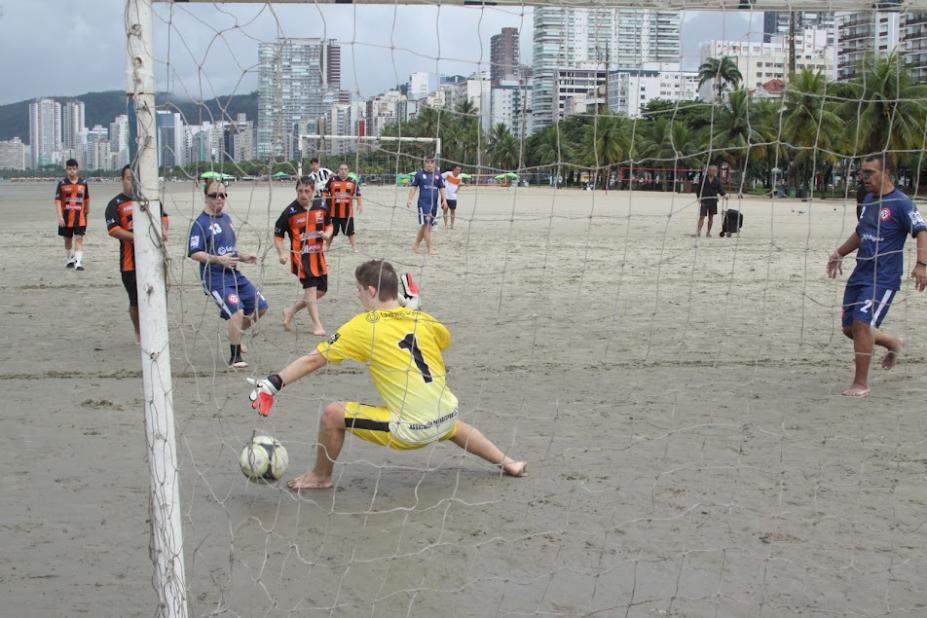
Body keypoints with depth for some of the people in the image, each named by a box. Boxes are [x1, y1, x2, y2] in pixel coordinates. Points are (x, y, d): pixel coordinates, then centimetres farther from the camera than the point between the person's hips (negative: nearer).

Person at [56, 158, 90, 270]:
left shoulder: (83, 183, 2)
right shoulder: (62, 183, -3)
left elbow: (87, 199, 15)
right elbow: (58, 200, -6)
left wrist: (87, 212, 19)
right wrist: (60, 217, -15)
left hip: (79, 217, -1)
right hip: (66, 218, 1)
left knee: (79, 239, -11)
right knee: (68, 239, 15)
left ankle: (78, 262, -17)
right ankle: (70, 259, 33)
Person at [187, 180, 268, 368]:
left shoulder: (226, 218, 14)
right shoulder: (201, 223, -11)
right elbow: (194, 253, -16)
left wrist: (243, 257, 9)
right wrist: (218, 259, -25)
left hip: (234, 274, 8)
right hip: (215, 277, -8)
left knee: (260, 307, 11)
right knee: (237, 312, -21)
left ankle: (234, 335, 31)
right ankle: (235, 357, -8)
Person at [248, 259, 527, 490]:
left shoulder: (363, 327, -7)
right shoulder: (422, 319, 6)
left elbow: (313, 360, -8)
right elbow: (446, 340, 29)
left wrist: (273, 383, -5)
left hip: (411, 430, -6)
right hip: (446, 416, 6)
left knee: (332, 414, 1)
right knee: (454, 427, 43)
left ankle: (320, 477, 19)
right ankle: (508, 463, 49)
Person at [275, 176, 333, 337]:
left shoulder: (321, 206, 1)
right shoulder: (290, 211, -11)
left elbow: (329, 225, 16)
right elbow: (278, 234, -3)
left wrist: (327, 234, -6)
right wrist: (281, 254, -15)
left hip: (318, 254, 6)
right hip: (300, 255, -6)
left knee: (321, 290, 10)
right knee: (310, 288, -10)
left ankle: (290, 311, 26)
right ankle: (317, 325, -1)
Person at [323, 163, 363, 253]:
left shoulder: (353, 181, 3)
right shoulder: (332, 180, -1)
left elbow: (358, 194, 8)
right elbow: (325, 193, 3)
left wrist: (359, 205, -2)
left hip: (348, 212, 0)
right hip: (334, 211, 0)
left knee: (350, 231, 4)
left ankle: (354, 247, 11)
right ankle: (327, 246, 27)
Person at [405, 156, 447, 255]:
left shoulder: (438, 175, 11)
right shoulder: (419, 174, 2)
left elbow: (441, 188, 13)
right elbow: (413, 187, 3)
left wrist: (444, 200, 0)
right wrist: (409, 199, -6)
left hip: (434, 204, 4)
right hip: (423, 203, -4)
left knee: (428, 225, 7)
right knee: (425, 224, -10)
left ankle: (416, 245, 17)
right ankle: (430, 248, -9)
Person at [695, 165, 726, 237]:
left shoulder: (717, 180, 3)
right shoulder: (703, 179, -1)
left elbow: (720, 189, 1)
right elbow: (699, 189, 3)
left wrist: (724, 195, -18)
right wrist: (699, 197, -6)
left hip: (713, 201, 2)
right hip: (704, 201, -2)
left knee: (711, 217, 8)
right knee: (702, 216, -8)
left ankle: (708, 232, 16)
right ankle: (698, 231, -9)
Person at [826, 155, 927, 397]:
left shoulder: (901, 203, -11)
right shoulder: (869, 201, 14)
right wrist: (839, 254, 27)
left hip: (883, 278, -8)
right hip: (860, 274, 8)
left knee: (862, 324, -16)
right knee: (850, 327, 9)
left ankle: (861, 383, -5)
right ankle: (893, 344, 36)